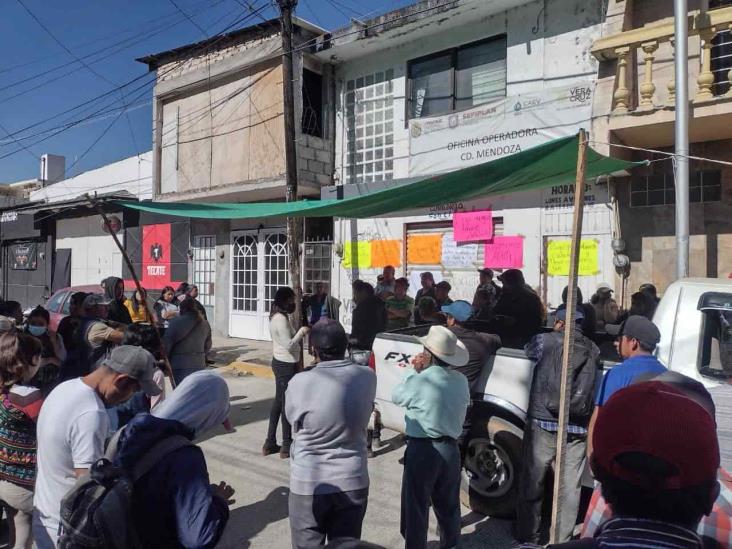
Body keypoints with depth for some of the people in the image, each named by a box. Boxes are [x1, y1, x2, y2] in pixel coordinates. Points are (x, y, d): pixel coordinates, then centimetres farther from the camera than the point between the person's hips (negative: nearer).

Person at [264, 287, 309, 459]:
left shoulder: (276, 317, 9)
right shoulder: (281, 319, -21)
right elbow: (289, 345, -23)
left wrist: (299, 333, 8)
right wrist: (301, 332, -13)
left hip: (280, 362, 10)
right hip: (287, 365, -10)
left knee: (278, 401, 15)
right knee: (287, 404, 0)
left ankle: (270, 443, 23)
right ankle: (287, 446, 11)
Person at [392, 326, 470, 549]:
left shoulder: (420, 381, -19)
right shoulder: (461, 381, -2)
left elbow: (396, 397, -4)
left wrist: (415, 372, 3)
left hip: (422, 450, -6)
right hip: (450, 449, 6)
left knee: (416, 507, 9)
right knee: (448, 504, 23)